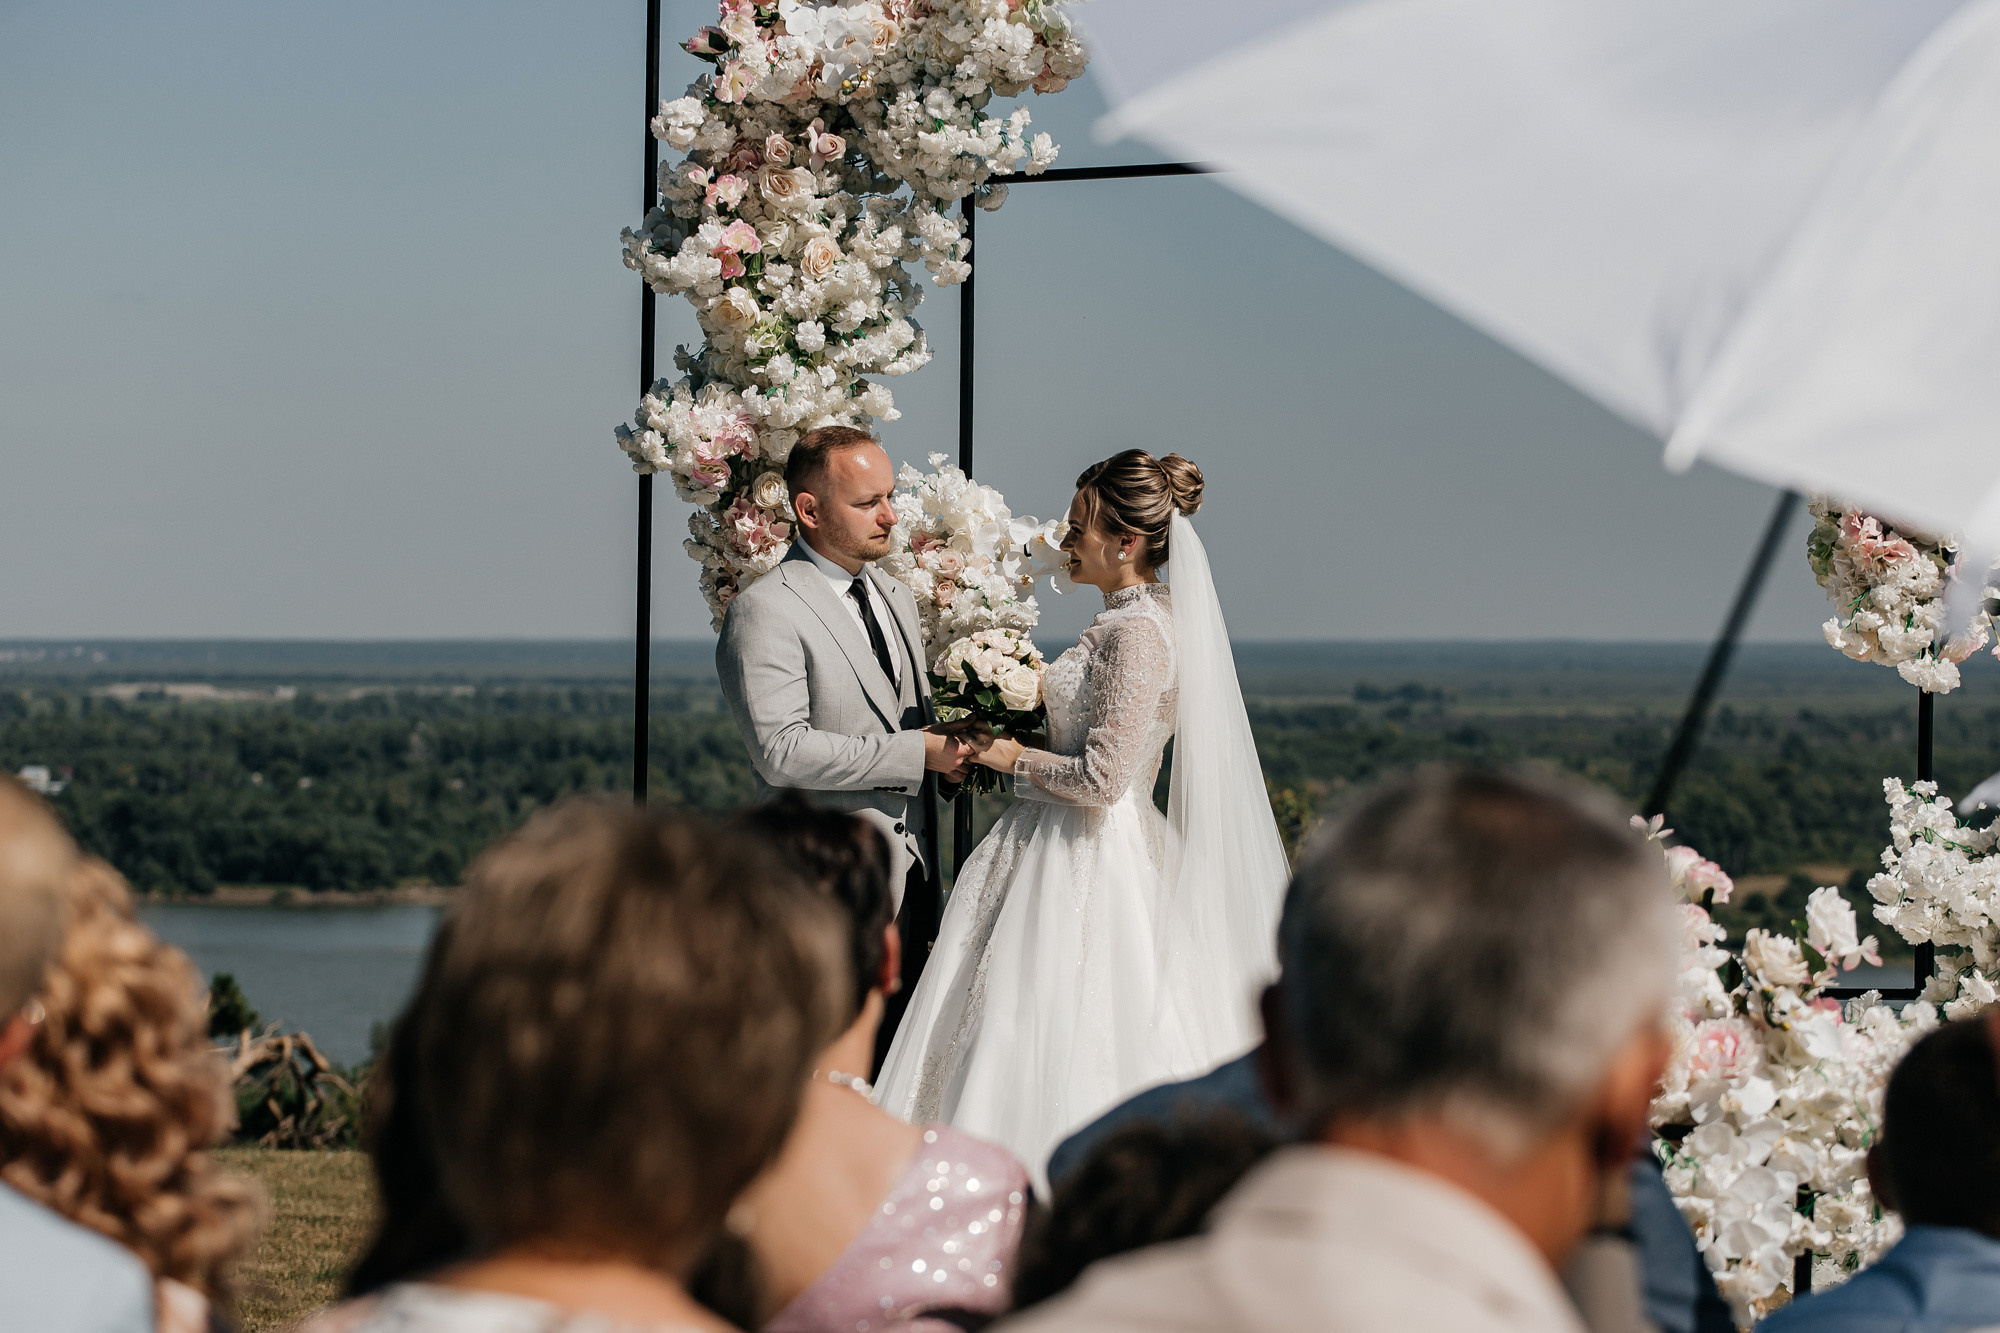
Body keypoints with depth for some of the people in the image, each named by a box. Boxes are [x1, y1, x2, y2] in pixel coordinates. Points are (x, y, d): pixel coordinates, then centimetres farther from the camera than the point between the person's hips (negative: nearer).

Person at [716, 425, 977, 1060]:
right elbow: (781, 751, -20)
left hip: (907, 875, 8)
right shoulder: (765, 611, -11)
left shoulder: (897, 597, 16)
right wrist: (916, 754, -18)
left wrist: (951, 746, 2)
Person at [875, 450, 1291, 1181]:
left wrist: (1011, 757, -11)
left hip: (1083, 871, -10)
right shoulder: (1135, 620, 11)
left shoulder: (1138, 634, -18)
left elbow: (1104, 777, -23)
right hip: (1068, 850, 10)